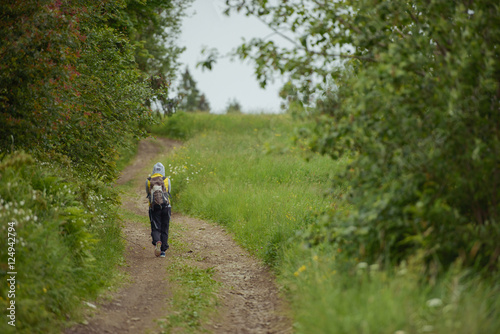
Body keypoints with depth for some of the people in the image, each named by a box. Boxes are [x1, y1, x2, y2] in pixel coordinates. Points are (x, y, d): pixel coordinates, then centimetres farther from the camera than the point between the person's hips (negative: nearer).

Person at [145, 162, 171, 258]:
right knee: (164, 230, 10)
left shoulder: (148, 181, 6)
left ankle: (157, 242, -28)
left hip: (154, 207, 0)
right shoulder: (167, 180, 5)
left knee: (155, 229, 2)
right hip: (166, 206, 0)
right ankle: (163, 251, 5)